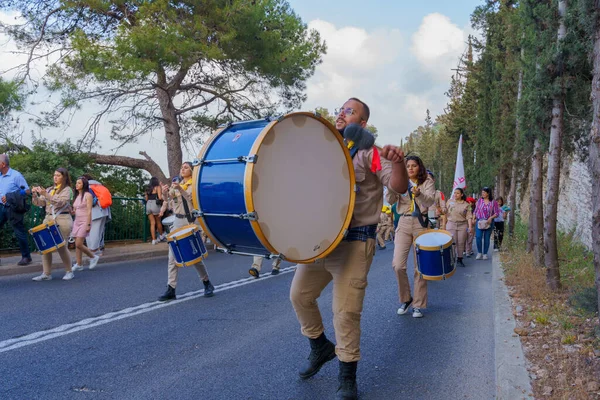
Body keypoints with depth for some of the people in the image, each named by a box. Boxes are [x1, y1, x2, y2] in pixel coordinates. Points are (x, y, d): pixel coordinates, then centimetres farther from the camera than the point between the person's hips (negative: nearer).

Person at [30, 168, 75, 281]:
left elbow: (60, 202, -16)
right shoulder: (50, 189, 18)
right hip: (48, 218, 6)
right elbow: (39, 203, 14)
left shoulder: (67, 190, 0)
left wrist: (45, 194, -23)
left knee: (61, 246, -5)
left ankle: (69, 271, 10)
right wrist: (35, 194, -4)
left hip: (62, 219, -6)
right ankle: (46, 273, 2)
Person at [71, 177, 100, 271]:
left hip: (84, 222, -8)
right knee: (77, 245, 4)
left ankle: (93, 257, 6)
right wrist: (70, 211, -5)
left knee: (79, 244, -12)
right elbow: (75, 211, 18)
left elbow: (89, 211, -12)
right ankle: (79, 264, 9)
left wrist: (88, 224, -18)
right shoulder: (77, 196, 15)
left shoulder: (87, 195, -7)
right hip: (77, 221, 8)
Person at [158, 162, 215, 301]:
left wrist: (180, 189, -37)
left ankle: (207, 283, 19)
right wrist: (165, 192, -23)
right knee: (173, 256, -1)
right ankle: (171, 289, 2)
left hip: (191, 221, -5)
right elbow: (168, 198, 0)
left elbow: (192, 197, -21)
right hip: (178, 221, 5)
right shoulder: (176, 183, 12)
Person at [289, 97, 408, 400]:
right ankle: (320, 348, 37)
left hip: (354, 242, -6)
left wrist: (397, 161, -41)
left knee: (346, 310, -5)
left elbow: (399, 187, -20)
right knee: (300, 295, 13)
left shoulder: (369, 153, -6)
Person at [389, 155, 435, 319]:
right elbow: (391, 200, -2)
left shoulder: (427, 182, 3)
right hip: (404, 223, 2)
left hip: (421, 223, -1)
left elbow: (430, 201, -13)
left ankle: (418, 305, 11)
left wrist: (419, 194, -35)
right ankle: (405, 299, 13)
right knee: (398, 265, -9)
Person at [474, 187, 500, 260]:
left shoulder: (493, 202, -2)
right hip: (479, 222, 1)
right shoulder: (479, 200, 4)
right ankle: (479, 253, 4)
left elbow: (497, 213, 0)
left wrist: (491, 217, -15)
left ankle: (485, 254, 17)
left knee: (486, 238, 5)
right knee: (478, 237, -10)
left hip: (489, 222, -1)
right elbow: (475, 211, 11)